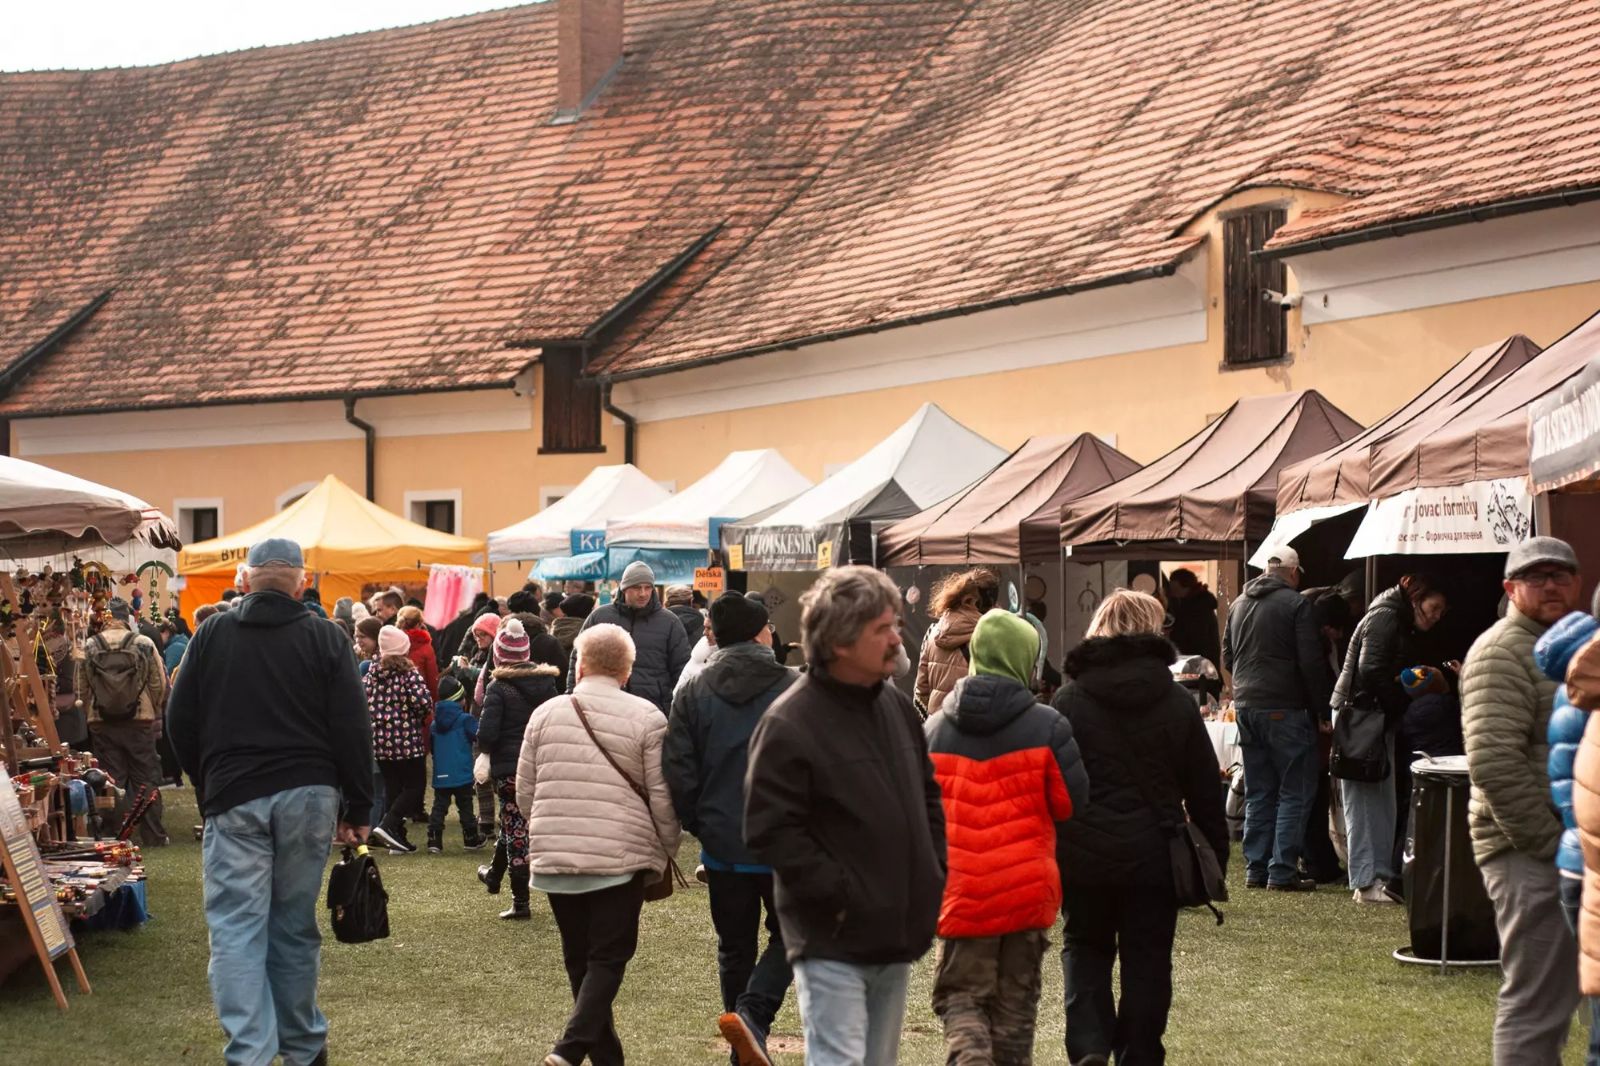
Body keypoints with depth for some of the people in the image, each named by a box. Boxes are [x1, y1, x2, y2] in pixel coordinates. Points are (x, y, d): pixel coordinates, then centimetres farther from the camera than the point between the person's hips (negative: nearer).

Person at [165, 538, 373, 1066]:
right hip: (309, 796, 1)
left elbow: (181, 724, 9)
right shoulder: (323, 637, 2)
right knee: (295, 924, 11)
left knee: (237, 929, -2)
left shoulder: (211, 635, 4)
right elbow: (352, 729, -1)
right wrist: (357, 809, 5)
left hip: (234, 801, -1)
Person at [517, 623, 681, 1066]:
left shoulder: (547, 714, 5)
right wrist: (666, 852, 9)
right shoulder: (646, 718, -3)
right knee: (608, 958, 2)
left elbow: (525, 791, 10)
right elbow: (662, 798, -4)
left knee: (579, 958, 15)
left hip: (555, 858, 3)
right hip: (621, 858, -3)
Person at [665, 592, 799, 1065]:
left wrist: (698, 825, 9)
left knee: (735, 947, 15)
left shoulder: (693, 691, -1)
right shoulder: (792, 687, -7)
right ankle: (751, 1012, -13)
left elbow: (678, 771, -4)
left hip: (722, 843, 3)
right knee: (788, 936, 11)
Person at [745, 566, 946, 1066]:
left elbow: (928, 797, 21)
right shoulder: (788, 725, -14)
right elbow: (770, 832, -17)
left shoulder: (897, 707, 10)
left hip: (897, 934, 8)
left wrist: (934, 875, 9)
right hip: (833, 943, -8)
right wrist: (840, 896, -18)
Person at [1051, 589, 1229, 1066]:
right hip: (1154, 853, 1)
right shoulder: (1177, 701, 1)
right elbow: (1205, 790, 4)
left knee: (1085, 947, 15)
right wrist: (1215, 858, 12)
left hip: (1084, 853, 0)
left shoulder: (1069, 700, -3)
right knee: (1147, 959, 11)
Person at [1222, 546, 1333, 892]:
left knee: (1258, 794, 14)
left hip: (1246, 707, 7)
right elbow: (1311, 663, -13)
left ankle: (1255, 869, 14)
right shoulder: (1296, 604, -9)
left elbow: (1227, 658, 20)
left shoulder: (1240, 604, 12)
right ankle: (1282, 872, -4)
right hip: (1285, 709, -7)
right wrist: (1323, 710, -6)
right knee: (1295, 792, -1)